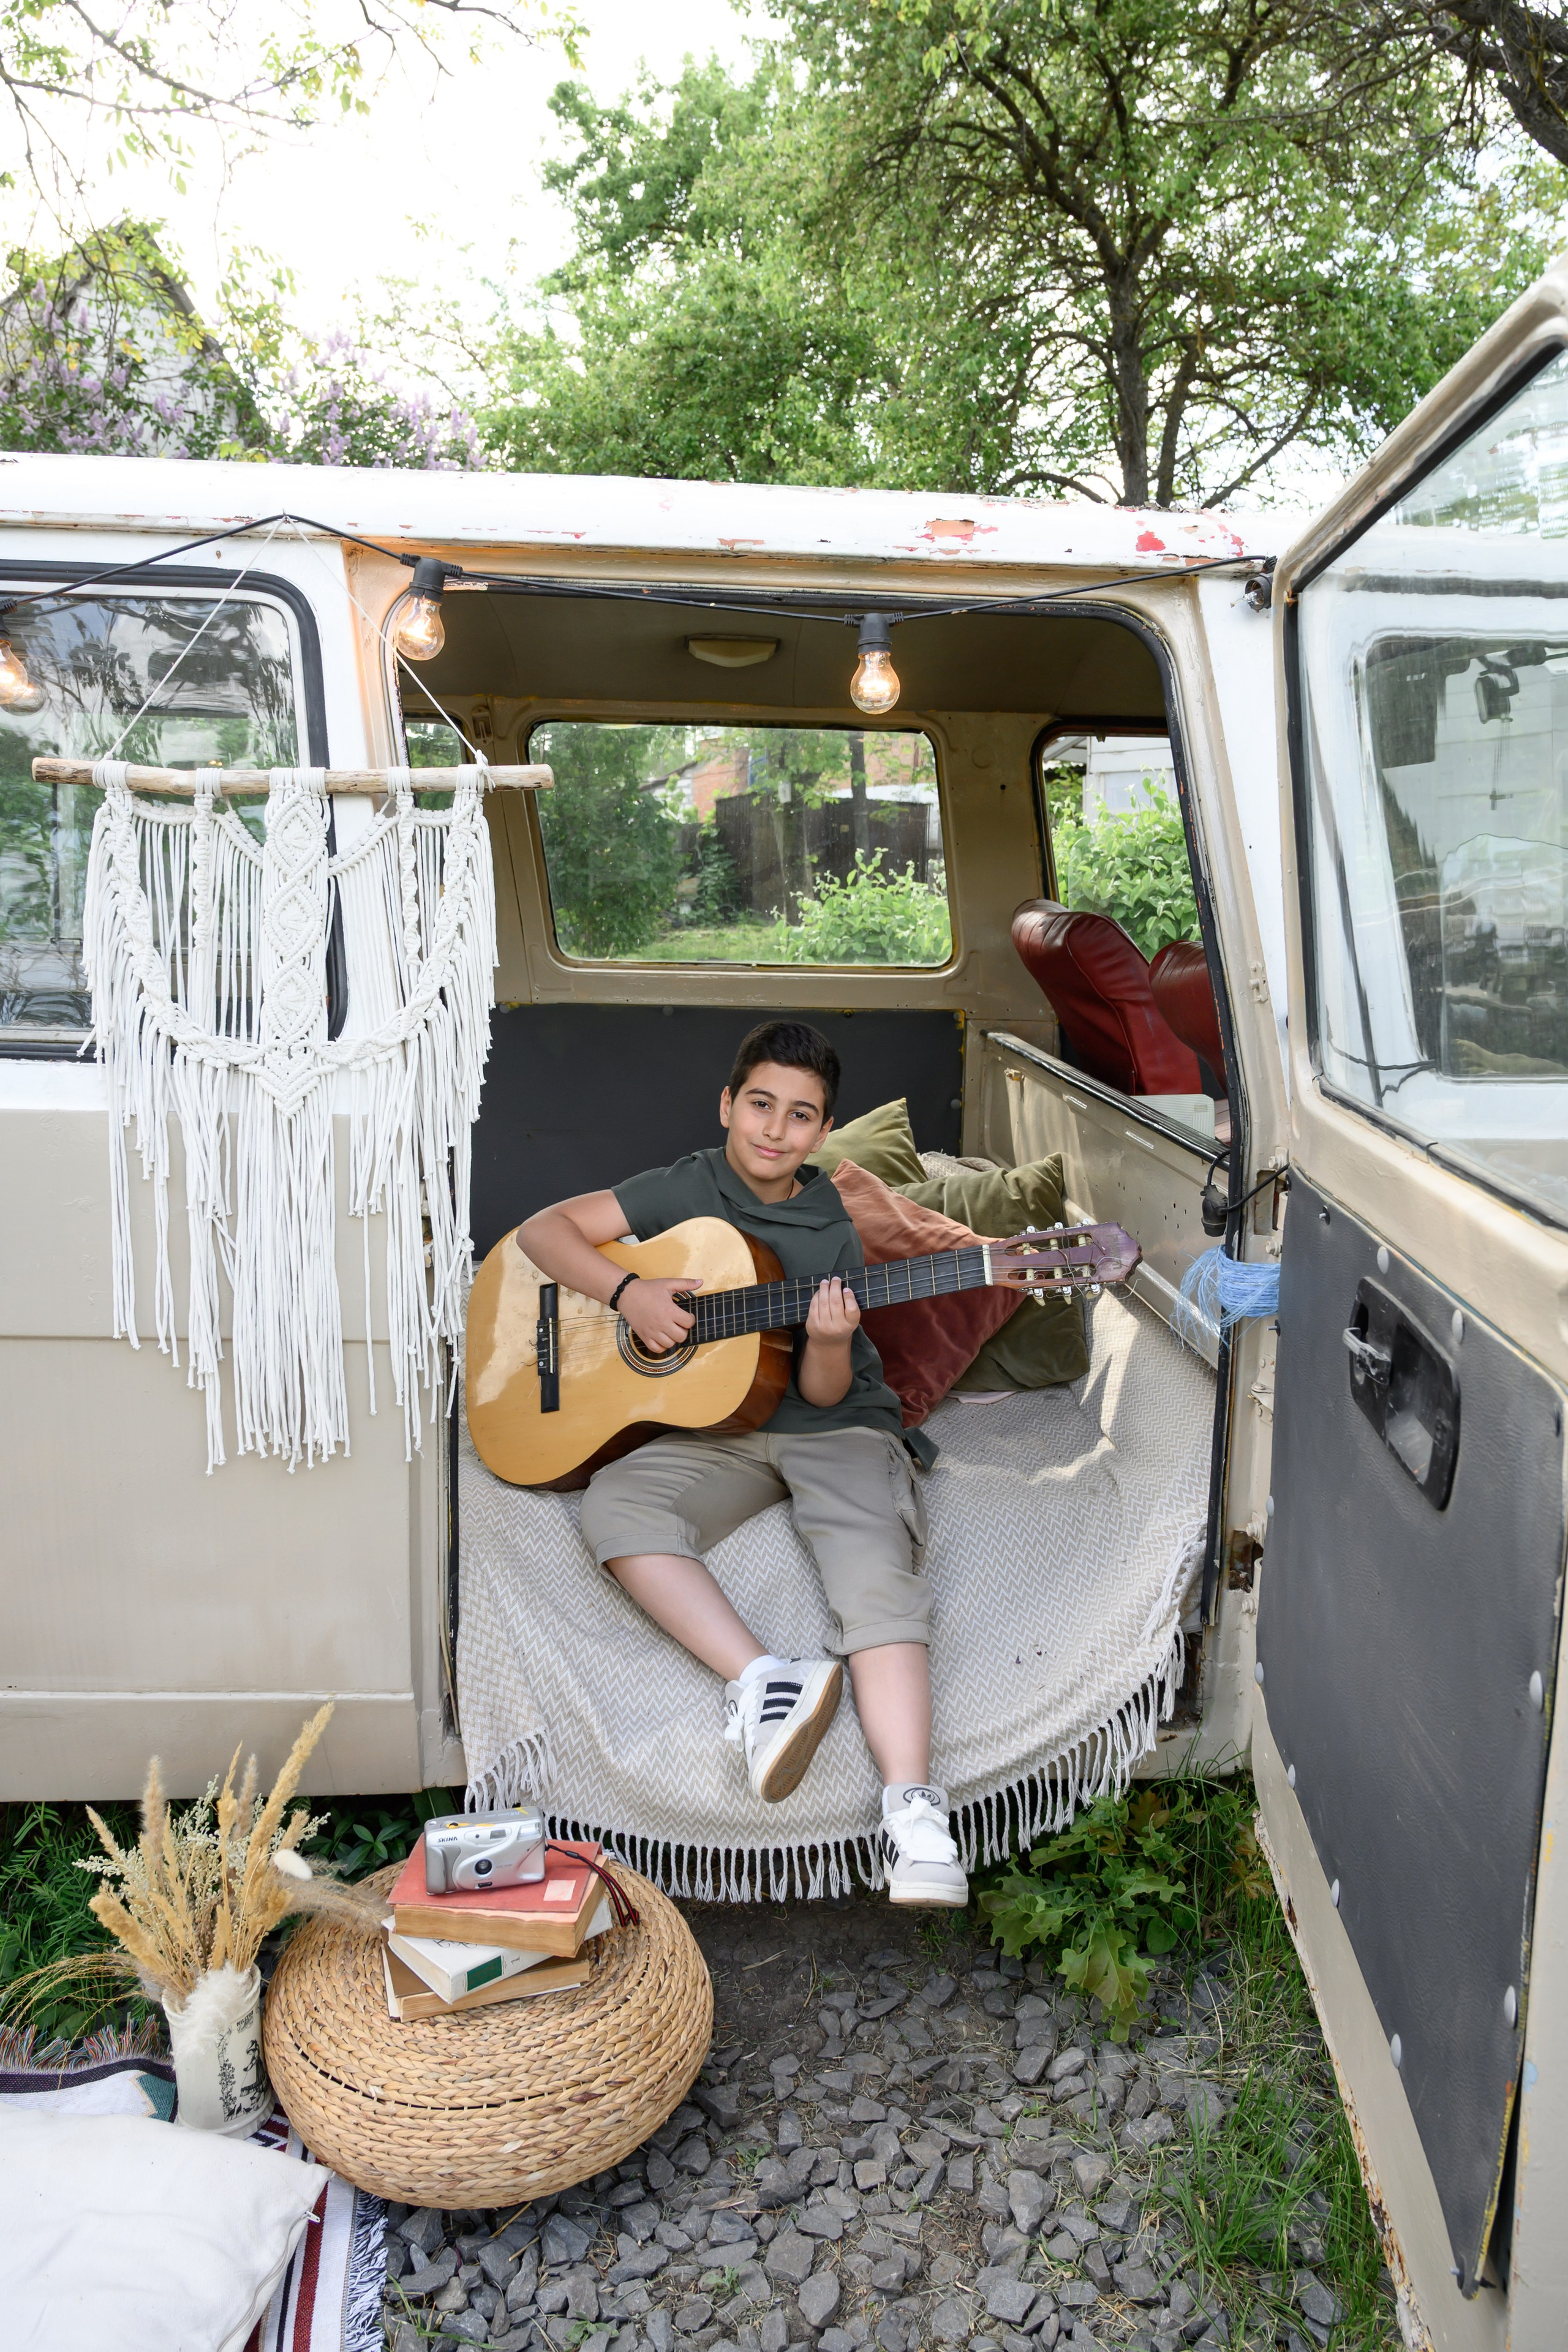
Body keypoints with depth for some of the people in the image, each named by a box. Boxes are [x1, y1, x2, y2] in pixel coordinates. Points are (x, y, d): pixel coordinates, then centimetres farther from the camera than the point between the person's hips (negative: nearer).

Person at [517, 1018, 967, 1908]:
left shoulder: (831, 1233, -1)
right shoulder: (686, 1190, 3)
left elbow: (823, 1393, -4)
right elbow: (545, 1228, 1)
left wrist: (831, 1345, -27)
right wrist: (627, 1292, -15)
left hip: (836, 1429, -2)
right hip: (718, 1429, 2)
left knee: (879, 1577, -29)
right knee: (616, 1502, -28)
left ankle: (913, 1811, -41)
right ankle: (760, 1683, -38)